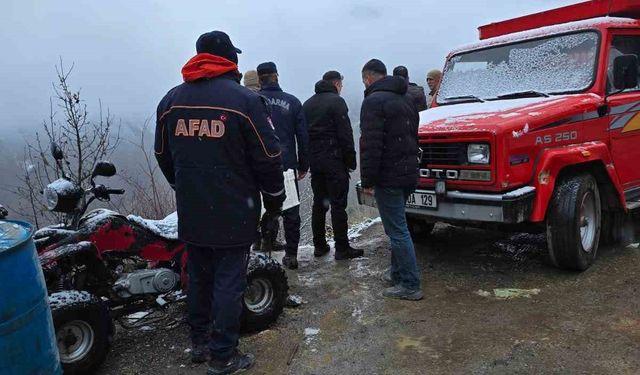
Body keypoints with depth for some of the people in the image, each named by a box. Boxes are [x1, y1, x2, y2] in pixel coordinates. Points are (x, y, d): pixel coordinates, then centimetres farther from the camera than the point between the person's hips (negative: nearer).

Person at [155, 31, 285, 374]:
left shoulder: (170, 101, 5)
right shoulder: (244, 100, -11)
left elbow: (163, 156, 14)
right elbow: (268, 157, -10)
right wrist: (274, 198, 3)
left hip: (190, 212, 5)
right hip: (233, 213, -5)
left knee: (198, 276, 19)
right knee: (228, 281, 4)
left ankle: (199, 342, 34)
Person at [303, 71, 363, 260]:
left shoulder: (307, 104, 16)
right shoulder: (336, 101, -7)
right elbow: (345, 134, -13)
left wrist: (306, 161, 16)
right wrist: (351, 160, -7)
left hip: (314, 159, 7)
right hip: (333, 160, -7)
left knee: (319, 203, 12)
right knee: (338, 204, -4)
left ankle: (319, 245, 17)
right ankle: (342, 248, -1)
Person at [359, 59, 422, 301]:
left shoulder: (374, 101, -12)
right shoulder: (405, 100, 18)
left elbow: (370, 145, -20)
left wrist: (367, 180, -16)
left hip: (388, 177, -9)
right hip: (409, 174, 9)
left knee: (397, 230, -4)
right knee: (397, 226, 20)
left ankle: (410, 285, 2)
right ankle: (397, 273, 30)